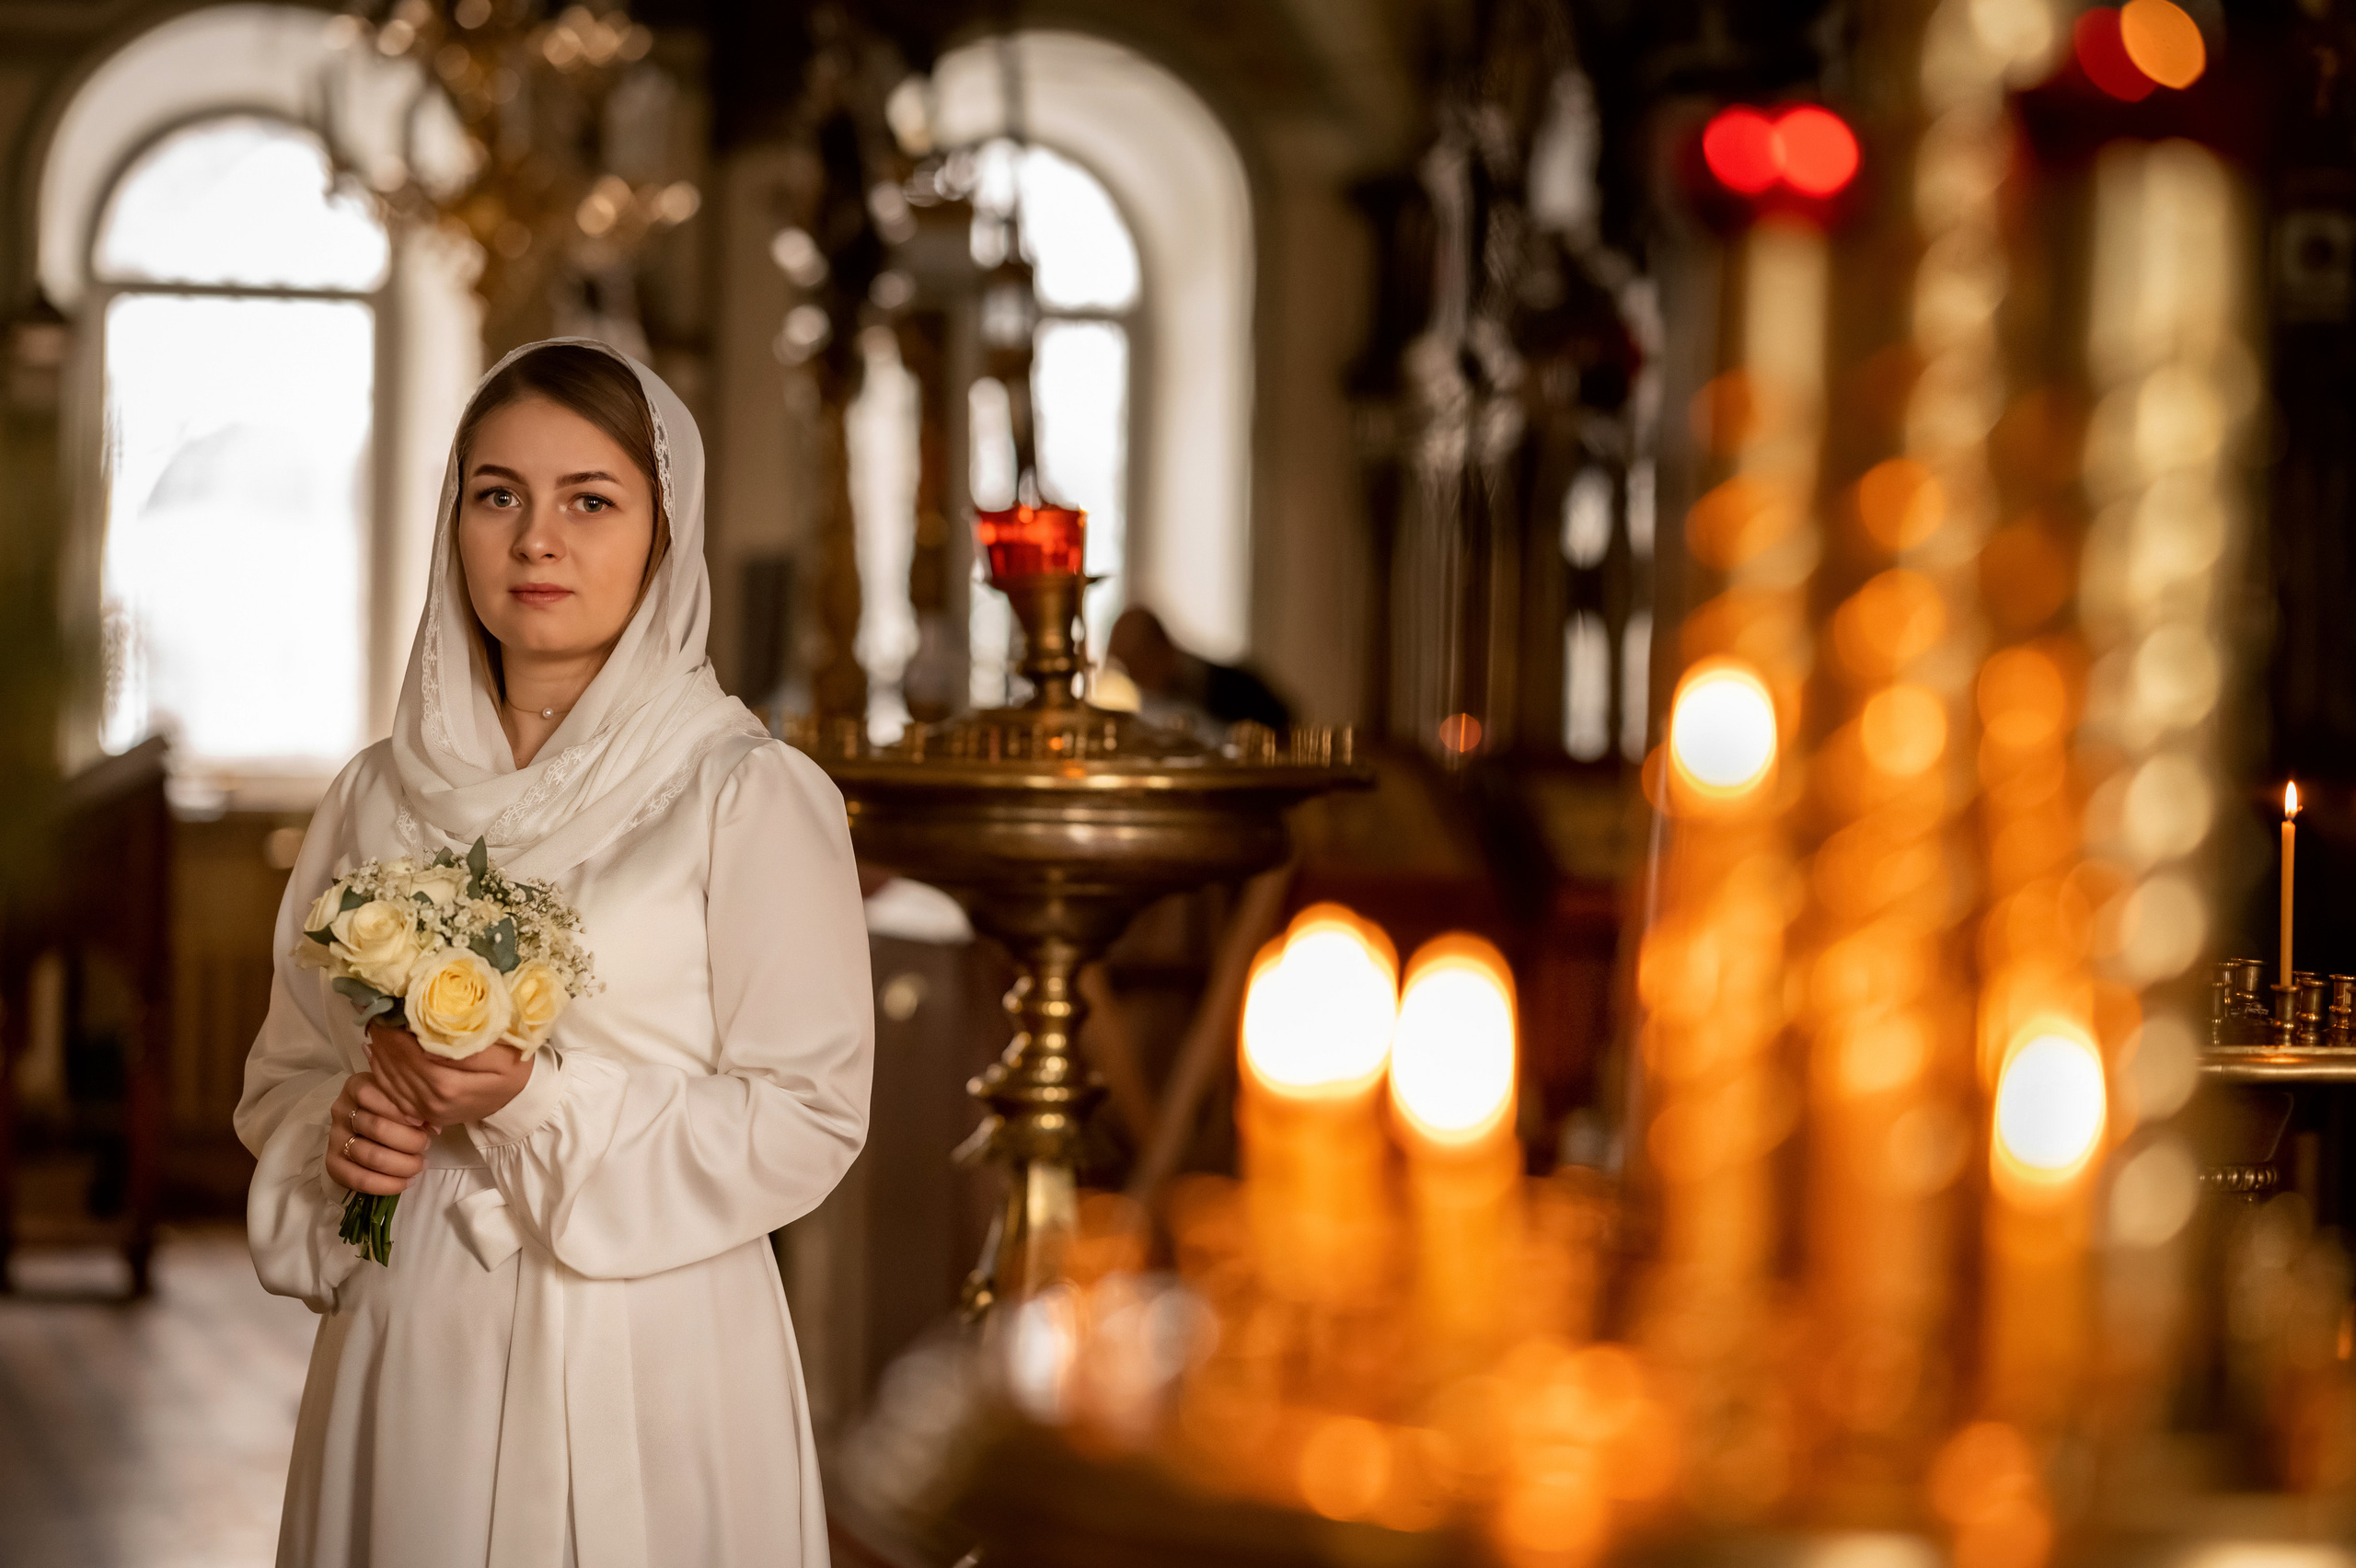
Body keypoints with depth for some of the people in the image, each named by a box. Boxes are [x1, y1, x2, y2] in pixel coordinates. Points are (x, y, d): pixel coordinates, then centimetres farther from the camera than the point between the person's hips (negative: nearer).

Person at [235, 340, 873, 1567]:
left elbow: (809, 1120, -9)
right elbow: (284, 1074, 15)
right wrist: (338, 1135, -7)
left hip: (640, 1362, -4)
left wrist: (539, 1098, -18)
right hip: (406, 1358, 4)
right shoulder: (379, 796, 7)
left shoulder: (754, 797, -7)